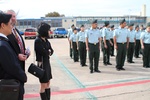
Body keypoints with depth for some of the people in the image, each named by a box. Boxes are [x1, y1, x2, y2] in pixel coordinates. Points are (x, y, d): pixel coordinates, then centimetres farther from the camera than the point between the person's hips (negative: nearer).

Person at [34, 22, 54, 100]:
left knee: (48, 84, 13)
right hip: (42, 64, -8)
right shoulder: (38, 40, -16)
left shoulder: (46, 40, 8)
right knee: (43, 86, 2)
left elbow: (51, 51, 4)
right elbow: (44, 52, -19)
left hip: (47, 63, 8)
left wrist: (47, 52, -16)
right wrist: (49, 51, 0)